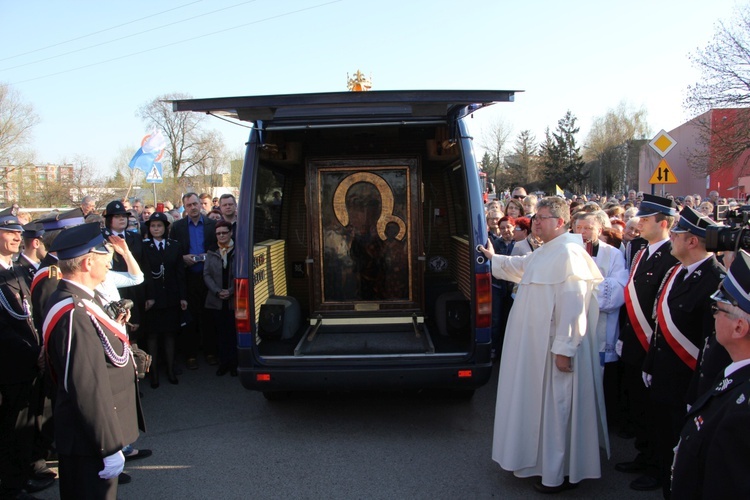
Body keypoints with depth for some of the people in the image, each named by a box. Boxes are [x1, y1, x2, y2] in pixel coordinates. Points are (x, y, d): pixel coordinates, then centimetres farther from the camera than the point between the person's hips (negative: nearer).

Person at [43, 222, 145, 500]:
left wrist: (113, 329, 4)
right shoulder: (74, 313, -28)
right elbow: (88, 388, -28)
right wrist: (111, 447, -24)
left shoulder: (72, 299, 5)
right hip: (91, 445, -10)